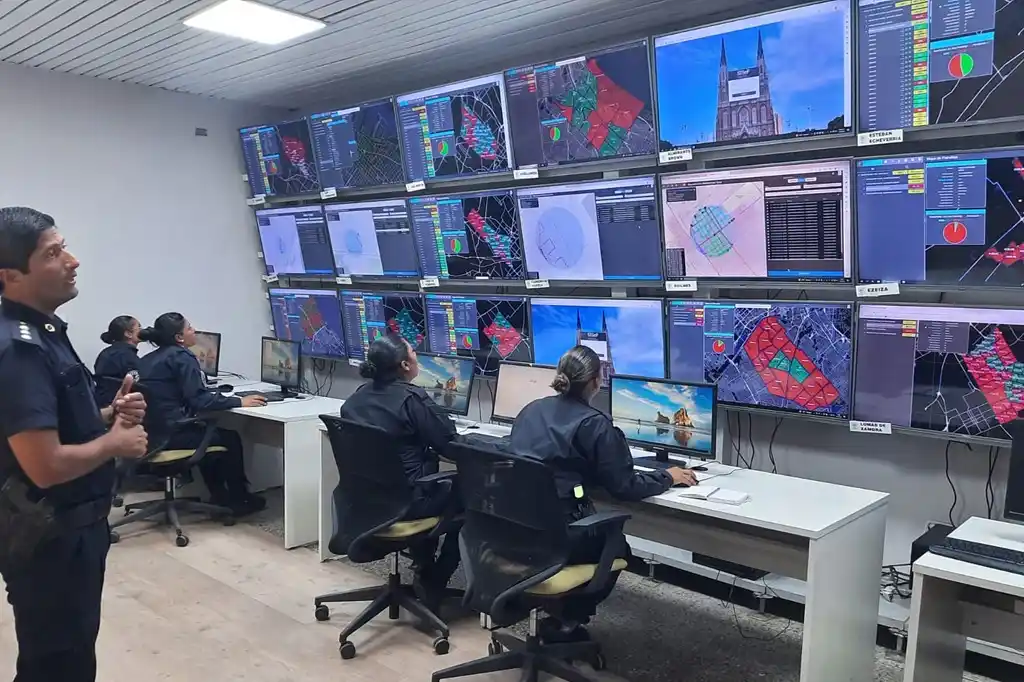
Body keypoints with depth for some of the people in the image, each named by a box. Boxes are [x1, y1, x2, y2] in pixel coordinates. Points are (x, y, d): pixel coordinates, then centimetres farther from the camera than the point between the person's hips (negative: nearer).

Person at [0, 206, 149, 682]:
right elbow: (46, 465, -31)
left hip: (72, 525, 10)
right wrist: (114, 443, -14)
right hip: (47, 535, -9)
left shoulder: (44, 333, 7)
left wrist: (107, 416, 1)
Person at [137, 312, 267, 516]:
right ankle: (239, 499, 21)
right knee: (230, 438, 13)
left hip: (152, 432, 9)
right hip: (171, 433, -9)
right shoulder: (181, 356, -11)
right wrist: (239, 402, -13)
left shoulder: (147, 360, 14)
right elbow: (199, 400, -19)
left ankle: (219, 496, 32)